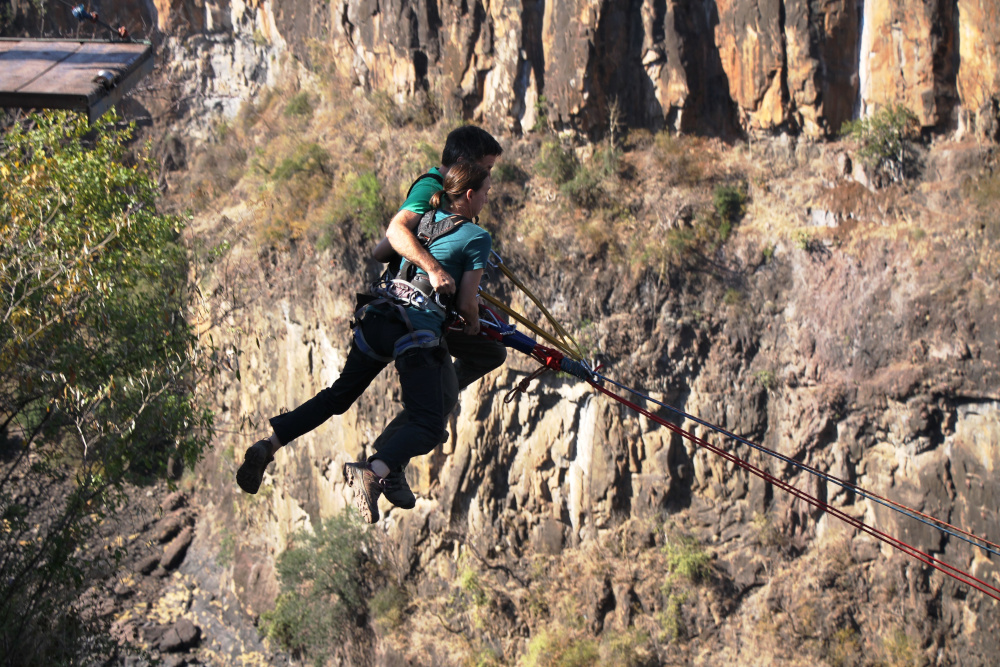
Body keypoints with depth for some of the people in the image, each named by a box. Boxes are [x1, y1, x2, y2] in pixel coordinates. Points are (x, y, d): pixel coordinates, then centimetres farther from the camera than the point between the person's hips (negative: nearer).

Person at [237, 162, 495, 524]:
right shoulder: (478, 237, -2)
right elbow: (466, 305, -1)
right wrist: (473, 326, 21)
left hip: (376, 319, 7)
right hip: (418, 334, -7)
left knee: (338, 395, 21)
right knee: (427, 426, -7)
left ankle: (269, 444, 9)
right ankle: (374, 471, -35)